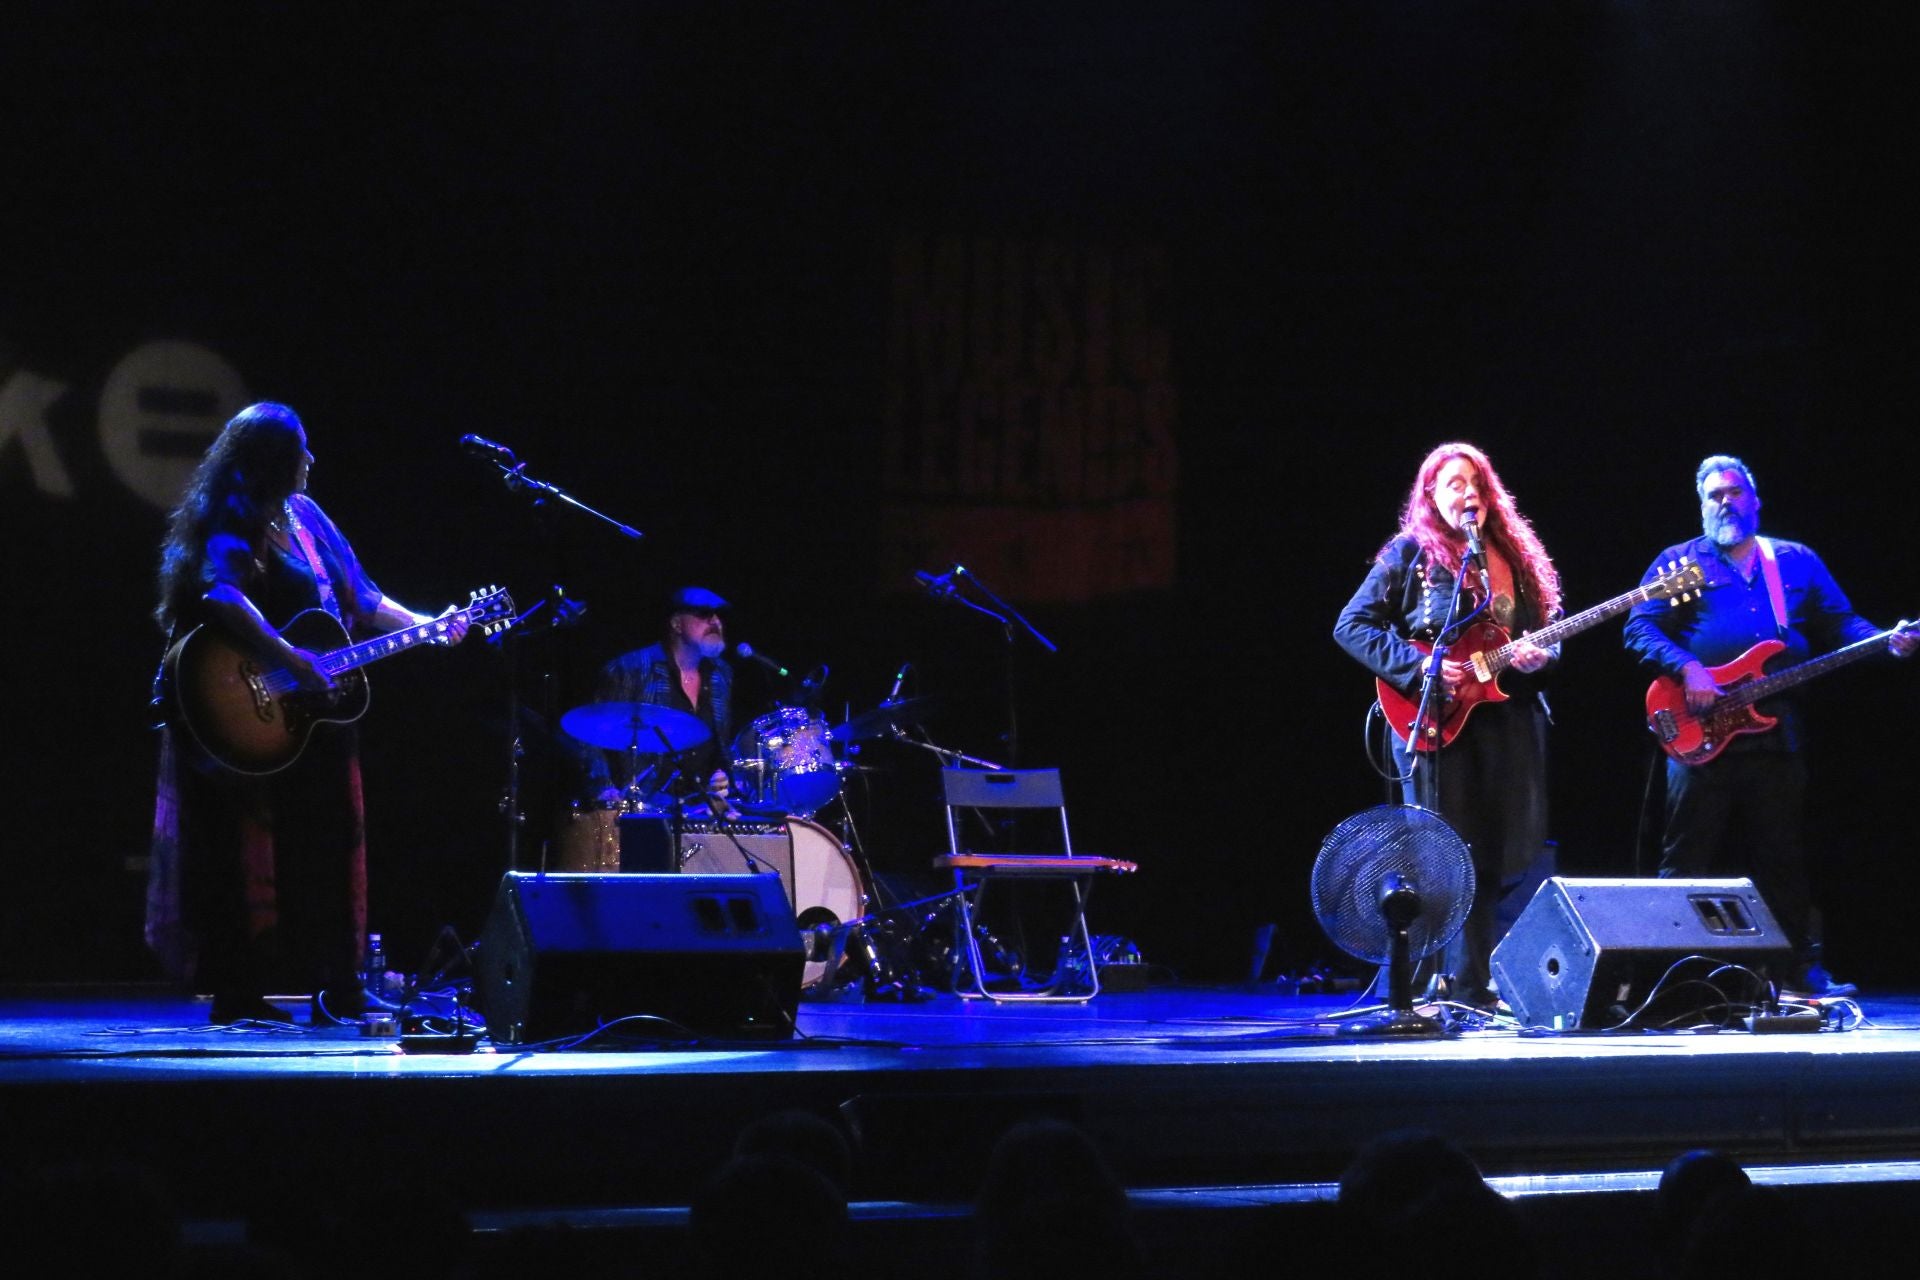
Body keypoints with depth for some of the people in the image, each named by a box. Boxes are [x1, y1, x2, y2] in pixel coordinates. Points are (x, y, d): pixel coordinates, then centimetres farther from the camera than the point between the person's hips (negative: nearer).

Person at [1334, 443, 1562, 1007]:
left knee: (1504, 857, 3)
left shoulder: (1518, 557, 14)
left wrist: (1539, 655, -6)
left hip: (1509, 721, 5)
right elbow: (1351, 626, -4)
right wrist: (1419, 666, -15)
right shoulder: (1409, 554, 1)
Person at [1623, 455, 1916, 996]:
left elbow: (1839, 624, 14)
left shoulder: (1798, 562, 17)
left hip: (1776, 737, 3)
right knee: (1686, 862, -2)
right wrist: (1687, 668, -17)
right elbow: (1640, 627, -1)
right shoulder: (1678, 563, 8)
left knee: (1783, 860, 7)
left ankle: (1800, 967, 12)